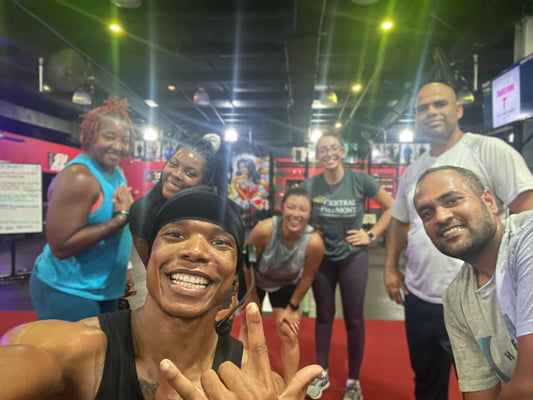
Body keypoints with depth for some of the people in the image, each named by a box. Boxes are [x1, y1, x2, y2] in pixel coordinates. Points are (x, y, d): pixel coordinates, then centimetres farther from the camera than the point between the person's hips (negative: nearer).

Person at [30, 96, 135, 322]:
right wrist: (121, 218, -26)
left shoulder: (116, 172, 5)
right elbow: (61, 246, -27)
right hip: (67, 292, -9)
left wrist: (129, 212, -5)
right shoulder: (79, 178, -22)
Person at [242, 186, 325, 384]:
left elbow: (306, 279, -17)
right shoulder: (264, 229, -38)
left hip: (286, 284, 0)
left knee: (289, 334, -1)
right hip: (256, 278, 0)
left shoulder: (314, 242, -35)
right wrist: (252, 294, -6)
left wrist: (292, 307, -6)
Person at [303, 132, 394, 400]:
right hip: (321, 259, 2)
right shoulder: (310, 185, -8)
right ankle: (321, 374, 33)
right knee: (324, 316, 15)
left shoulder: (360, 180, -12)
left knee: (354, 319, 8)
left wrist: (372, 235, -8)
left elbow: (392, 207, -3)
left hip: (353, 259, -1)